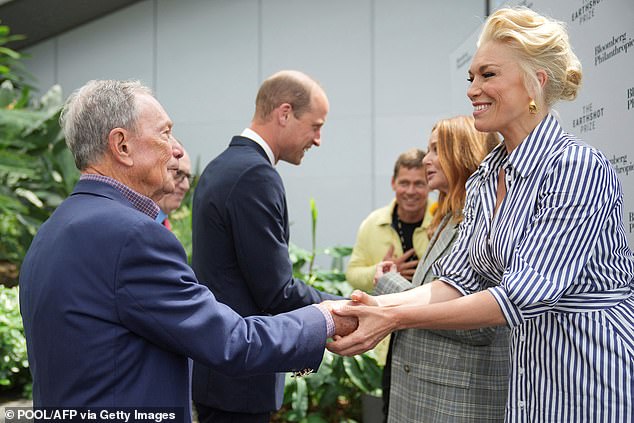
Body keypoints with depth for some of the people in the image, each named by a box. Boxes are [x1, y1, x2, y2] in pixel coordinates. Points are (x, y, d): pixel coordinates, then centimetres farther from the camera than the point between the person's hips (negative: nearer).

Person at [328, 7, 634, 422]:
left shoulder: (578, 167, -18)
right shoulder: (483, 181, 6)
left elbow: (524, 294, -24)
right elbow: (461, 279, 3)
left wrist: (397, 319, -25)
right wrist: (380, 306, -14)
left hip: (597, 367, -7)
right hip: (534, 363, 7)